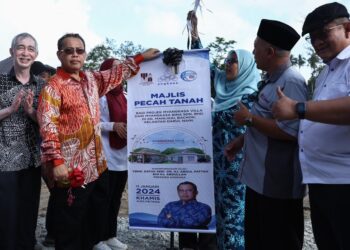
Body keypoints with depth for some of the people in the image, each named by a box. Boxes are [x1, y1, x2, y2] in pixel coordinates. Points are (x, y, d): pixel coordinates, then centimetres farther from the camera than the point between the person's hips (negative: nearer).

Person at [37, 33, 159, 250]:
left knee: (98, 212, 23)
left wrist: (140, 58, 24)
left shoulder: (92, 79, 9)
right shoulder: (53, 88, -12)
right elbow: (48, 127, -18)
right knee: (70, 222, 5)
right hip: (71, 168, -7)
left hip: (97, 163, 8)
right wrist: (56, 161, -24)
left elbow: (117, 74, 24)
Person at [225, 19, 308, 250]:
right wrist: (241, 141, 15)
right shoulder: (272, 80, 11)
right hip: (260, 178, 10)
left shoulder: (291, 82, -21)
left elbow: (290, 131, -31)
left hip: (277, 183, -10)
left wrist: (249, 118, -20)